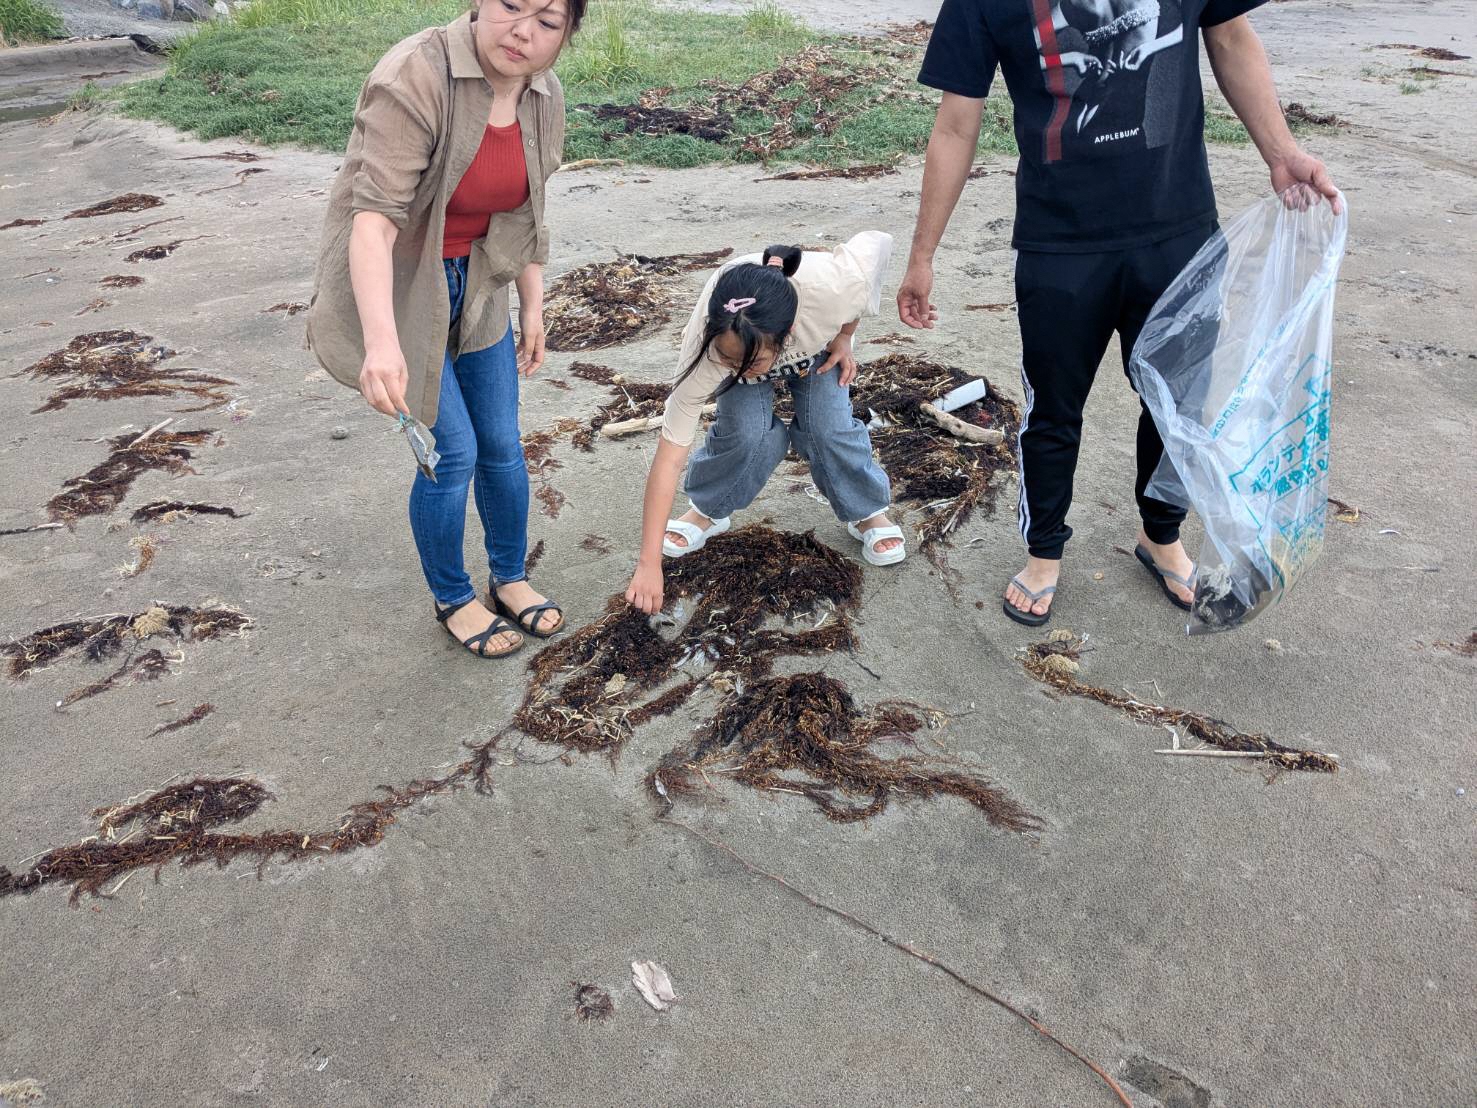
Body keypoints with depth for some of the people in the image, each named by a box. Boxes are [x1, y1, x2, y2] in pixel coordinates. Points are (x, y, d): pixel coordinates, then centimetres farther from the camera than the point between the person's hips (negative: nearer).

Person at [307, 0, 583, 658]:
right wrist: (382, 341, -48)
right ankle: (452, 601, 20)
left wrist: (533, 308, 8)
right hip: (393, 287, -6)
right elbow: (374, 216, -36)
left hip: (474, 288, 6)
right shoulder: (416, 78, -27)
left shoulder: (544, 97, -5)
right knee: (453, 452, -5)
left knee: (502, 446, 9)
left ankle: (510, 580, 32)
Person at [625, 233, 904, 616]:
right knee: (746, 433, -23)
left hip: (818, 339, 1)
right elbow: (669, 458, -38)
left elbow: (879, 241, -21)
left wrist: (843, 337, -18)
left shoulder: (837, 286, -45)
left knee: (828, 428, -18)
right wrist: (649, 564, -39)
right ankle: (707, 512, 5)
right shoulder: (704, 351, -42)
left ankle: (868, 513, 9)